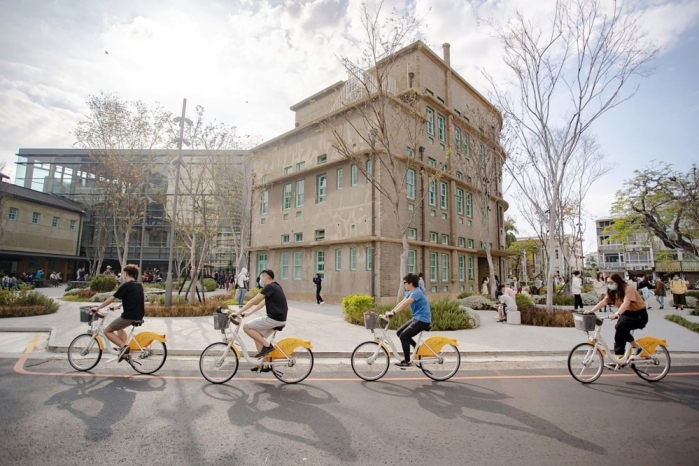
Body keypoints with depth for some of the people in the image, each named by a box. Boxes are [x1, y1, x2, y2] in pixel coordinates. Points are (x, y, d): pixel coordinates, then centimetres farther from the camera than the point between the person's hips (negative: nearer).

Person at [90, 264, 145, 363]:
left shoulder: (126, 285, -9)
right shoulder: (139, 285, 14)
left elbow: (111, 299, -8)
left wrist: (98, 308, 1)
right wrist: (118, 306, 31)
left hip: (129, 316, -8)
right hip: (139, 316, 8)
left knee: (107, 331, 9)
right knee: (119, 327, 32)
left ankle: (123, 346, -9)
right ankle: (125, 346, 19)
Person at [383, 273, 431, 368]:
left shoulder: (417, 292, -19)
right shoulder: (411, 293, 12)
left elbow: (405, 303, -30)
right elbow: (401, 303, 5)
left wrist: (393, 313, -36)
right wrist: (390, 312, -6)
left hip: (422, 320, -10)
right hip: (416, 318, 10)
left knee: (403, 336, -14)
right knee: (399, 332, 8)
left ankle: (407, 362, -4)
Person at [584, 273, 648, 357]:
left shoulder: (628, 288, -20)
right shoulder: (612, 292, 2)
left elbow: (626, 303, -35)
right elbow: (603, 302, -7)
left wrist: (617, 314, -49)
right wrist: (591, 311, -20)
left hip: (639, 315, -7)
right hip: (627, 313, 7)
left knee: (620, 326, -28)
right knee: (619, 335, -4)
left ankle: (637, 347, -9)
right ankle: (619, 357, 3)